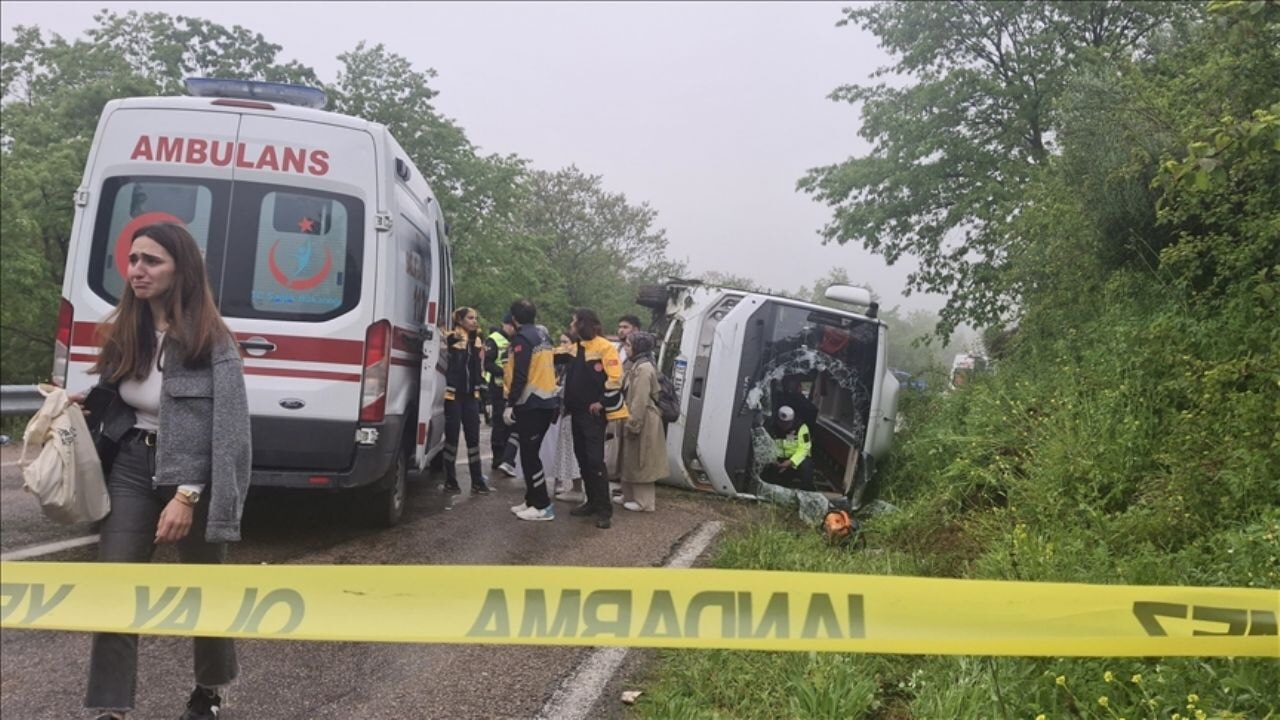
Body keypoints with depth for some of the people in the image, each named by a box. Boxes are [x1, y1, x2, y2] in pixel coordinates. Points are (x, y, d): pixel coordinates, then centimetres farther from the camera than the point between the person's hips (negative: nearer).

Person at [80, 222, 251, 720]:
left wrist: (187, 496, -26)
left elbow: (228, 431, -21)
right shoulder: (122, 335, 3)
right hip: (132, 471, 5)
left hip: (194, 479, -5)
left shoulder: (213, 344, -17)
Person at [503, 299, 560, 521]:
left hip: (531, 403, -9)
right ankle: (532, 500, 20)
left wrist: (510, 404, -17)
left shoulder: (522, 337, -11)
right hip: (547, 401, 9)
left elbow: (520, 375, -19)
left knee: (529, 455, -5)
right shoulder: (543, 335, 15)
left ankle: (542, 506, -5)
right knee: (531, 453, 15)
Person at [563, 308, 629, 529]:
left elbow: (615, 378, -18)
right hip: (577, 412, 9)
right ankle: (592, 501, 21)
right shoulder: (576, 347, 15)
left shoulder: (604, 347, -13)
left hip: (594, 413, -9)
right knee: (582, 458, 11)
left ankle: (604, 509, -7)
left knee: (595, 460, -11)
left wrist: (602, 402, -18)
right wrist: (567, 402, 17)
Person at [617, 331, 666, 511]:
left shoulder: (644, 368, -18)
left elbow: (641, 400, -22)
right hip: (638, 420, 10)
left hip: (643, 422, -10)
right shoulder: (639, 365, 14)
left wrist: (633, 423, -21)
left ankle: (644, 501, 5)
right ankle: (631, 496, 26)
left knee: (640, 463, -2)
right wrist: (630, 421, 16)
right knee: (632, 460, 16)